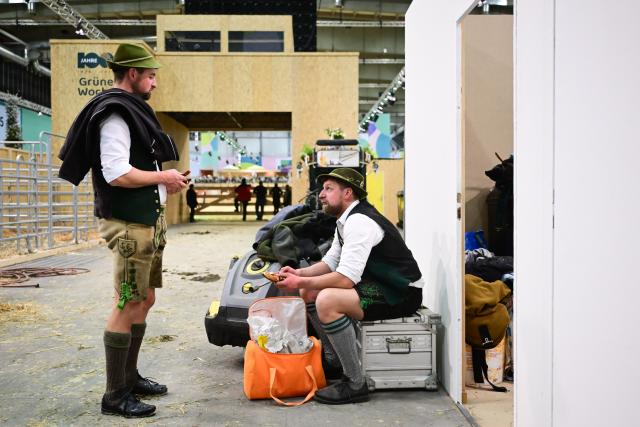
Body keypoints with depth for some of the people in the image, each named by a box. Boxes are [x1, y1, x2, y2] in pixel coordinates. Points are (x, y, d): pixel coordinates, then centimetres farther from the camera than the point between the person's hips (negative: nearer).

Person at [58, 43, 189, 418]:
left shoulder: (132, 110, 17)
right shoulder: (114, 114, -14)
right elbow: (116, 173, -25)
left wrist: (163, 186, 9)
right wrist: (162, 177, -14)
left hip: (149, 220, 10)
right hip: (130, 224, -10)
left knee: (145, 301, 17)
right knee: (128, 307, -4)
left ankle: (130, 377, 29)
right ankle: (115, 395, 6)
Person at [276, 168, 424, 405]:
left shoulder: (359, 221, -22)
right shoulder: (346, 219, 11)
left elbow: (346, 278, -28)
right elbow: (330, 262, 16)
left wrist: (301, 282, -18)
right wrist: (299, 274, 0)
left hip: (402, 294, -11)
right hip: (380, 286, 11)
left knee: (327, 301, -31)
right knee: (308, 292, 11)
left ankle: (355, 384, -20)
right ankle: (333, 360, 19)